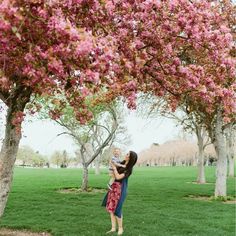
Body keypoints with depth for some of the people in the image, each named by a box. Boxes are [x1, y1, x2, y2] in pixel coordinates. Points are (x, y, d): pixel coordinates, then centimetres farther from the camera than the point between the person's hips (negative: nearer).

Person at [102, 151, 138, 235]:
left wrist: (114, 167, -12)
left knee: (116, 209, -5)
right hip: (114, 187, 8)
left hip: (120, 189, -8)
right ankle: (113, 228, 18)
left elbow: (118, 177, -21)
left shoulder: (129, 169, -15)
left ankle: (120, 228, 14)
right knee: (110, 208, 8)